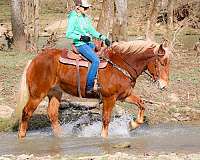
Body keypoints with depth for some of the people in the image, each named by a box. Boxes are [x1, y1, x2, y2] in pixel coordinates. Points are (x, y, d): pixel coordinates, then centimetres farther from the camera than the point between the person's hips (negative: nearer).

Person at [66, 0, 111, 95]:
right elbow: (68, 34, -11)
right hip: (80, 44, -9)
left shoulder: (85, 18, 15)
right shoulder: (73, 18, -9)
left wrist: (103, 38, 4)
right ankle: (89, 87, -25)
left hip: (89, 44, 9)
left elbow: (92, 31, 17)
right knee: (96, 60, -26)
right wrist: (81, 37, -20)